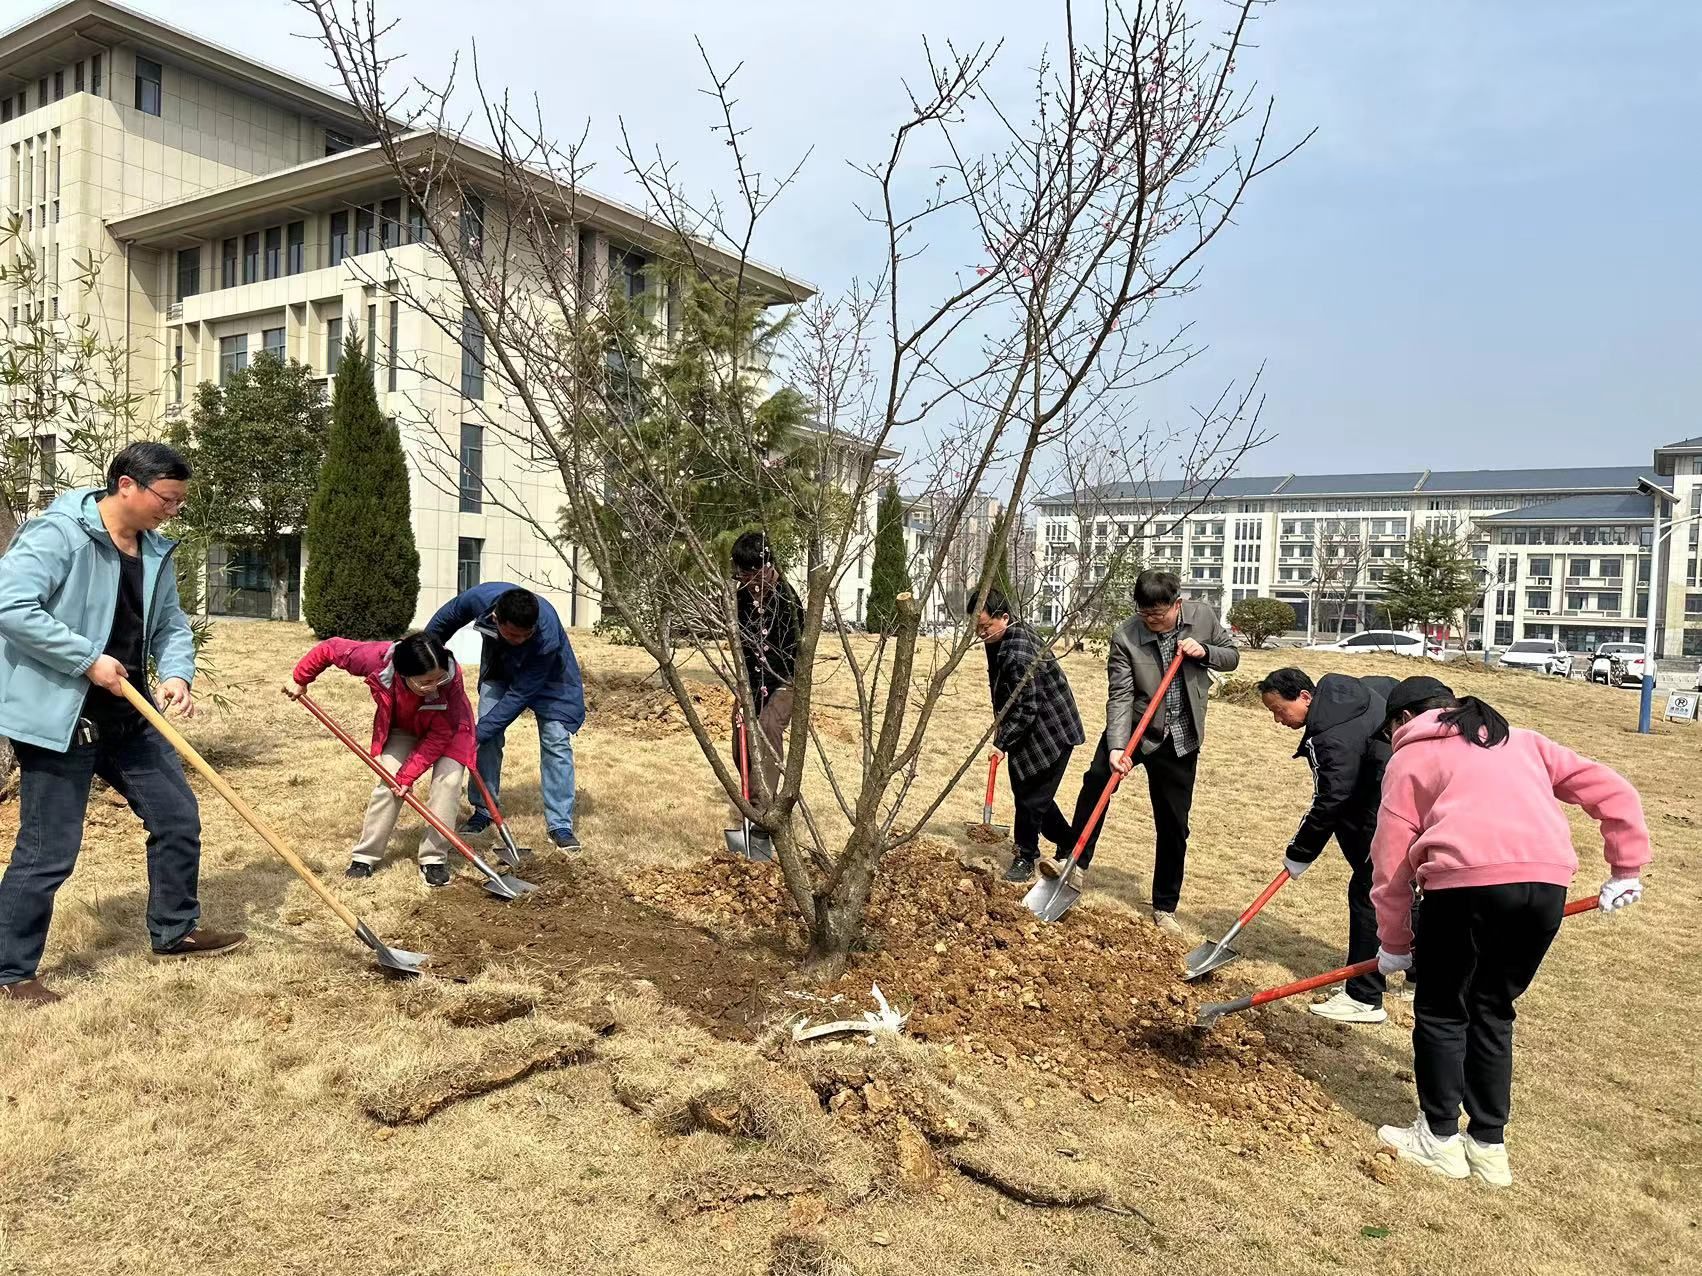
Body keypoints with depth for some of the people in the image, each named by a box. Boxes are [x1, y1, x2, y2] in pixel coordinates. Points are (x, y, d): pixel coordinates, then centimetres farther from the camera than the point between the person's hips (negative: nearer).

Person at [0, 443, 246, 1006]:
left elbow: (170, 624, 14)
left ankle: (175, 930, 32)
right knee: (48, 852, -1)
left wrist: (177, 673, -6)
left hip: (129, 716, 8)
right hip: (59, 719, -8)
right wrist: (90, 660, -23)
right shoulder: (57, 533, -16)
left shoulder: (156, 550, 8)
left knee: (178, 817, 13)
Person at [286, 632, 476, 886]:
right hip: (401, 728, 2)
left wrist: (408, 774, -29)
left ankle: (434, 859, -10)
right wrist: (300, 681, -5)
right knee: (389, 781, -11)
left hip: (448, 727, -2)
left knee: (448, 780, -20)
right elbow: (329, 648, -21)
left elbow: (440, 735, -30)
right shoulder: (378, 659, -39)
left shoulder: (451, 678, -42)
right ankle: (365, 856, 3)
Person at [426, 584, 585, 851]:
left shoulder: (548, 637, -44)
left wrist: (477, 734, -32)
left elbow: (519, 695, -34)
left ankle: (561, 826, -9)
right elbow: (443, 621, -10)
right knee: (488, 735, -6)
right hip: (499, 668, 3)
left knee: (556, 741, -12)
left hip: (548, 676, -3)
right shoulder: (480, 598, -35)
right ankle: (483, 811, 9)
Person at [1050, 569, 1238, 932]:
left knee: (1173, 825, 8)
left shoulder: (1203, 617, -7)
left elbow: (1232, 656, 7)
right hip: (1136, 728, -2)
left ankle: (1164, 908, 22)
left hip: (1181, 738, 2)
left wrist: (1204, 651, -16)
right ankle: (1075, 862, -21)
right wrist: (1116, 747, -33)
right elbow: (1120, 696, -21)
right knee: (1097, 778, -29)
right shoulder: (1126, 637, -16)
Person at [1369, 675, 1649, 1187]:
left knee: (1441, 1010, 15)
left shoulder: (1410, 756, 16)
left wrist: (1394, 944, 22)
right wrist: (1626, 869, 26)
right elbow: (1613, 790, 20)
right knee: (1493, 1011, 21)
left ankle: (1440, 1138, 23)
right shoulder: (1522, 742, 29)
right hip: (1548, 884, 5)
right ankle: (1489, 1145, 27)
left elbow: (1391, 863, 13)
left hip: (1468, 881, -5)